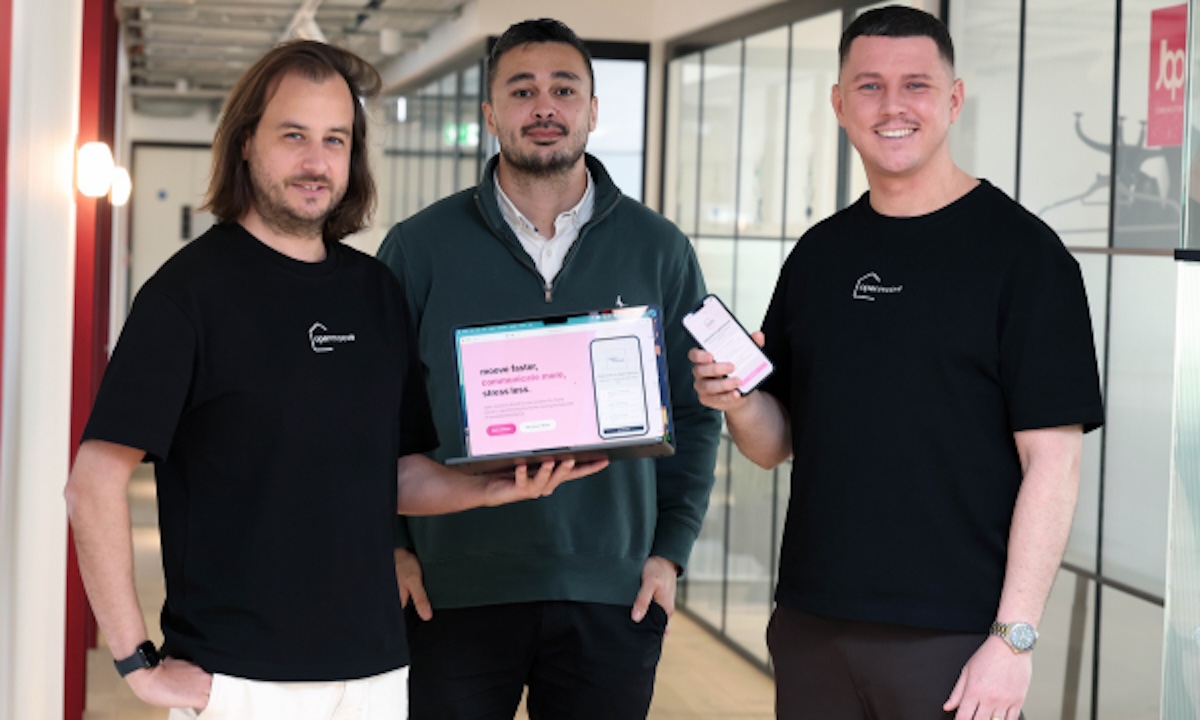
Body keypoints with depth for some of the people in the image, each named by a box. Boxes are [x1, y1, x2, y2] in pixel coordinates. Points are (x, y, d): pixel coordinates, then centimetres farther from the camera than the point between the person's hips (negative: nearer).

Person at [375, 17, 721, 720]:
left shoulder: (659, 250, 5)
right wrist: (389, 547, -3)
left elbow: (694, 415, 9)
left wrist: (672, 550, 1)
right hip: (453, 593, -1)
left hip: (615, 595, 1)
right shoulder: (420, 248, 2)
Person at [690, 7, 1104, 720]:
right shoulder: (820, 254, 10)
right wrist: (737, 400, -8)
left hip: (952, 636, -5)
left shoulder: (1021, 251, -6)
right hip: (811, 625, 5)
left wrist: (1014, 638, -16)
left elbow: (1052, 459, -10)